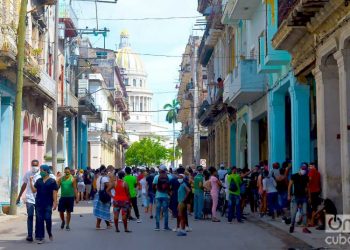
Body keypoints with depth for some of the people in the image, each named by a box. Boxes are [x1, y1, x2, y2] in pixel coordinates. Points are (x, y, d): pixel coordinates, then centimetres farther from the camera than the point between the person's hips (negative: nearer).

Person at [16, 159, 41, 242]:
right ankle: (29, 235, -6)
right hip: (30, 199, 0)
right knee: (30, 216, -6)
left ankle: (37, 233, 20)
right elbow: (24, 185, 13)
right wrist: (19, 197, 16)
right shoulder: (28, 174, 3)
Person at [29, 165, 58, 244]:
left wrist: (55, 203, -9)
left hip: (48, 203, -4)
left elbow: (54, 193, -4)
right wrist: (31, 182, -3)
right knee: (39, 220, 2)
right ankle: (40, 237, 7)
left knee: (48, 219, -6)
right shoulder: (38, 181, 9)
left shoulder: (52, 181, -2)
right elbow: (34, 190, 5)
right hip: (39, 203, 4)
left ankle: (50, 234, 19)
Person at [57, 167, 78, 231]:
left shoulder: (72, 179, -3)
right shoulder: (61, 179, 2)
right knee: (61, 211, 2)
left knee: (68, 212, 4)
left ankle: (67, 225, 15)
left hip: (70, 197, -2)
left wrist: (76, 198, -6)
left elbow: (75, 189, -2)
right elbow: (57, 187, 5)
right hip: (63, 197, 2)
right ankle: (63, 221, 30)